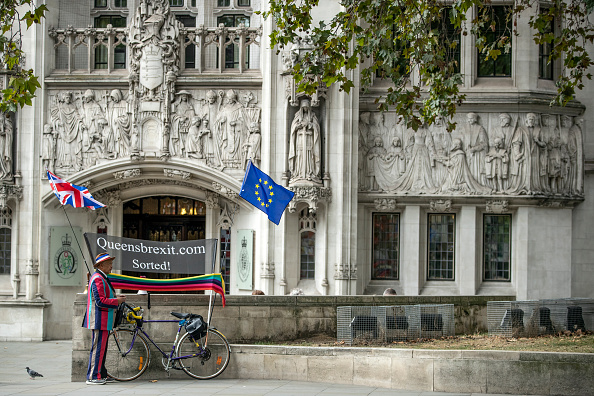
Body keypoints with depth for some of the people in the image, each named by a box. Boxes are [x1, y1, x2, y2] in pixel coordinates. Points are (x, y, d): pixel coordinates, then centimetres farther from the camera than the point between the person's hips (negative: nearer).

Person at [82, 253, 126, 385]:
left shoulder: (101, 278, 19)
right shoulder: (98, 279, -16)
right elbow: (101, 301, -23)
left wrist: (116, 298, 13)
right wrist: (117, 301, -15)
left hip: (102, 321, 11)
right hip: (99, 320, -11)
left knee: (101, 348, 14)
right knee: (98, 348, -9)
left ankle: (102, 375, 19)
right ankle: (92, 377, -7)